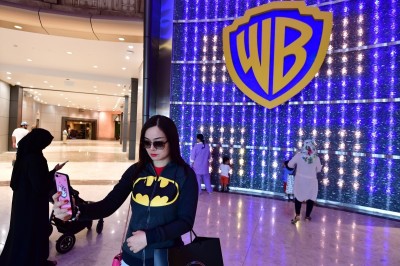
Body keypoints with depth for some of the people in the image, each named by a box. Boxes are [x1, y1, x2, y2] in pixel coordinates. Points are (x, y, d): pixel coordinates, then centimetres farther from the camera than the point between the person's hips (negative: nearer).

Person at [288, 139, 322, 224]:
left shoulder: (299, 155, -15)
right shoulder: (316, 158, -12)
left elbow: (290, 165, -4)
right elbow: (319, 170, 3)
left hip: (300, 180, 0)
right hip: (311, 181, 0)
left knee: (298, 197, 18)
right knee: (310, 198, 17)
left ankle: (297, 215, 15)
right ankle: (307, 216, 28)